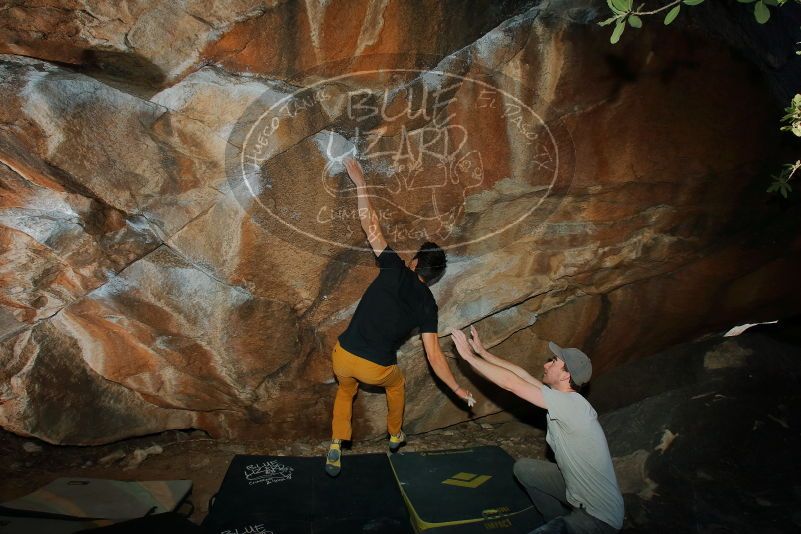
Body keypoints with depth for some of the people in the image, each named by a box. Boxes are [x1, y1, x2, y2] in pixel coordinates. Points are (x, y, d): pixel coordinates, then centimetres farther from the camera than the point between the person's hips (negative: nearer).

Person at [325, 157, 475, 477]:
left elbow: (370, 225, -3)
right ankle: (395, 435, 52)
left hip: (344, 356, 0)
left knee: (346, 389, 33)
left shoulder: (394, 269, -5)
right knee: (396, 383, 36)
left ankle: (336, 447, 21)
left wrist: (360, 183, 4)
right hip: (377, 369, 1)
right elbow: (434, 356, -4)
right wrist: (458, 389, 7)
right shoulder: (427, 304, -2)